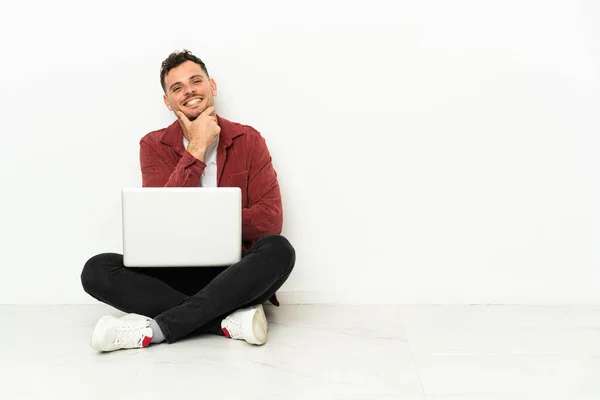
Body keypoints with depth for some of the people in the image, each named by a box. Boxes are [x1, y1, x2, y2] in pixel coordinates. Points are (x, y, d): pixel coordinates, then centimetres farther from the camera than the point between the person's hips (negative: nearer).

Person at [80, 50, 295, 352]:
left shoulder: (248, 140, 2)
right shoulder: (154, 145, 3)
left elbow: (270, 219, -7)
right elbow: (163, 220, -13)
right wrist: (197, 148, -14)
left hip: (234, 275, -1)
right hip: (175, 273, 1)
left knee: (278, 250, -31)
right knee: (97, 270, -22)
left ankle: (155, 328, -29)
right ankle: (230, 320, -29)